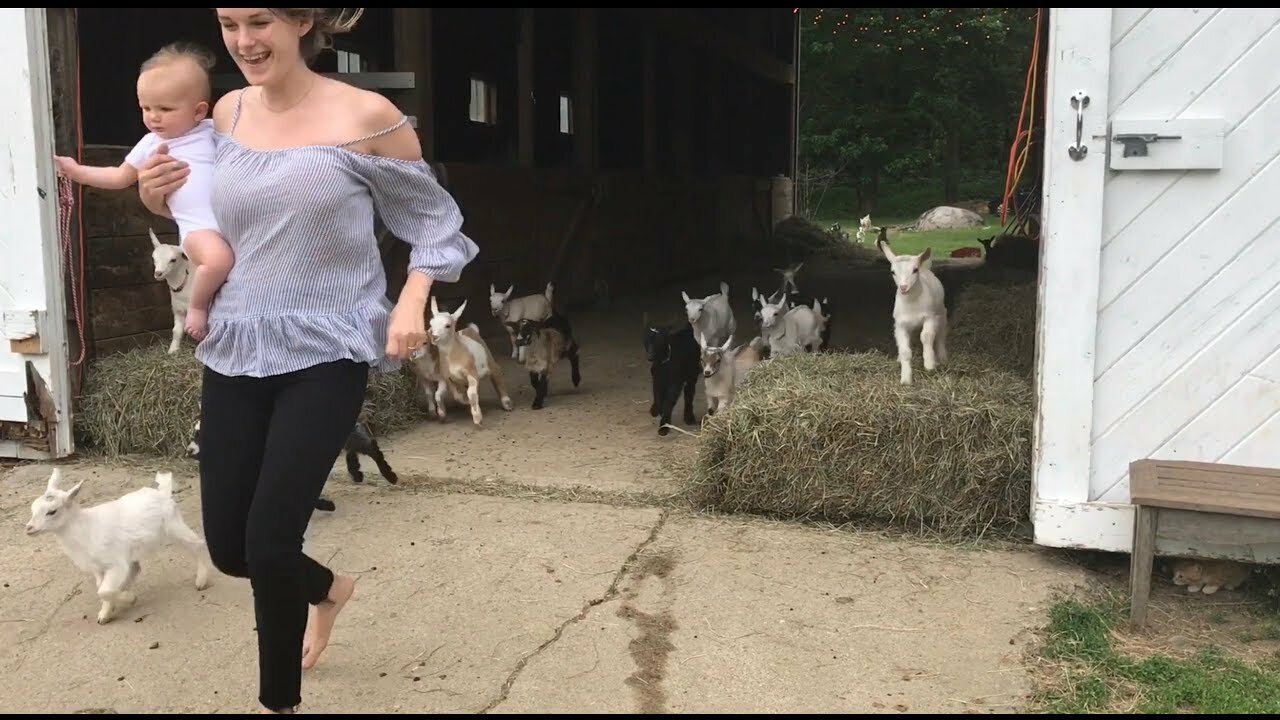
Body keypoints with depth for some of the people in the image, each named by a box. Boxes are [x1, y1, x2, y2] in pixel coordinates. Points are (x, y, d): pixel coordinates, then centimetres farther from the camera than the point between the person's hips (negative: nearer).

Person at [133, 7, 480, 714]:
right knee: (227, 546, 8)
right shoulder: (227, 113, 4)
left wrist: (412, 300, -16)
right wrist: (156, 195, -2)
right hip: (234, 350, 5)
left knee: (269, 540, -8)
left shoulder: (365, 116, -10)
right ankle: (328, 587, 43)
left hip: (325, 354, -5)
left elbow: (433, 218, 0)